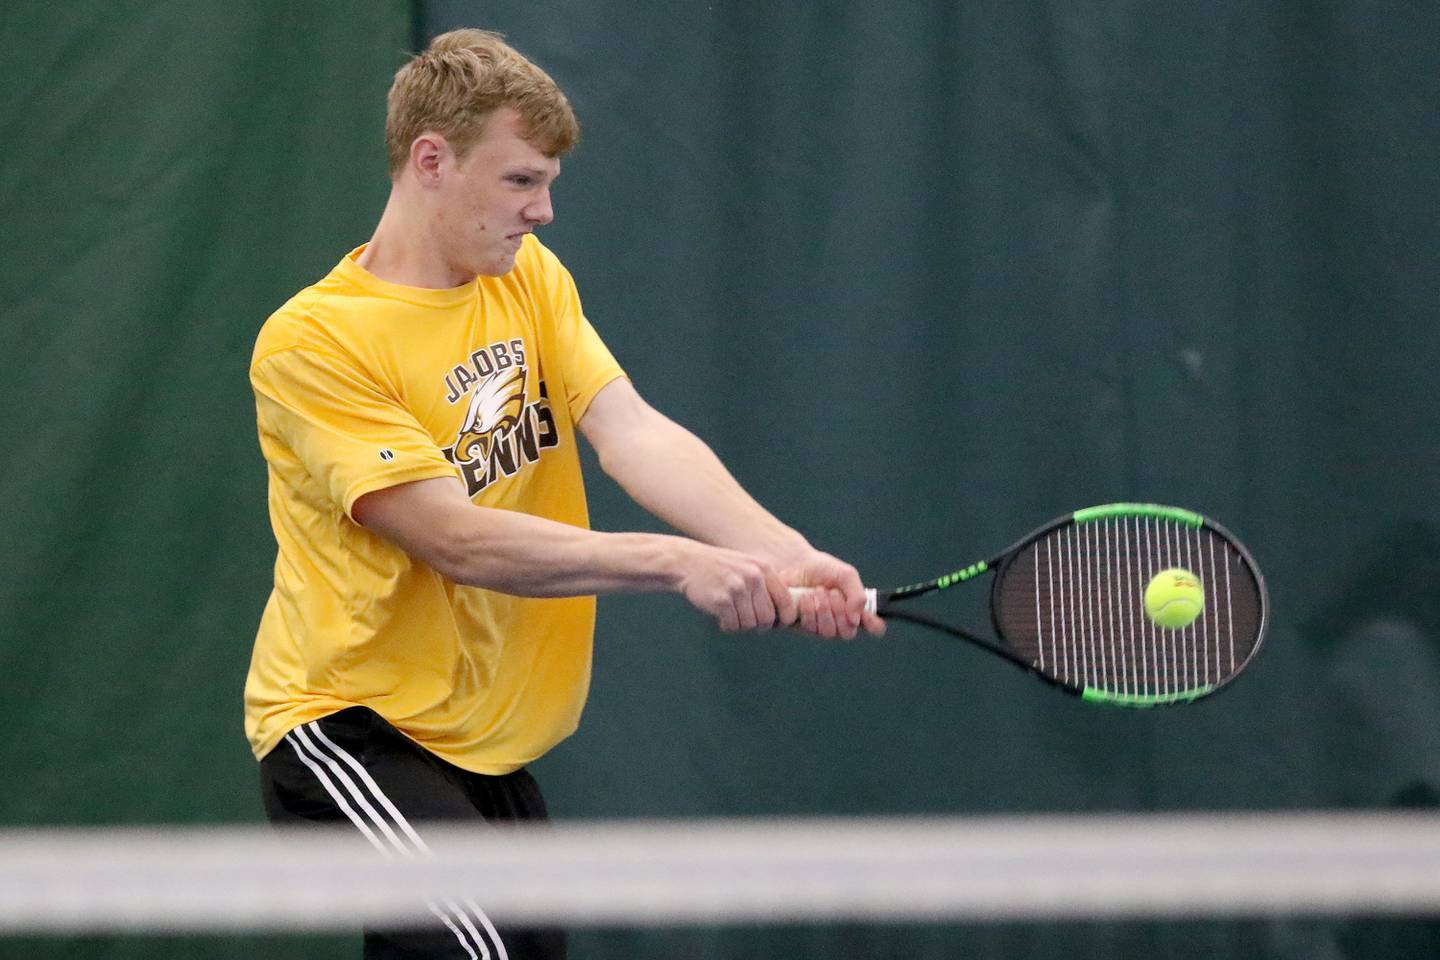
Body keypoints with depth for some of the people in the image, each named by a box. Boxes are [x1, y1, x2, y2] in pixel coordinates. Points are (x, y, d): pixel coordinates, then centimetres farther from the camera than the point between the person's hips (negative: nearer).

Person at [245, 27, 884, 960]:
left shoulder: (531, 279, 6)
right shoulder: (312, 343, -17)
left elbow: (630, 431, -8)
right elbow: (459, 540, -24)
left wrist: (785, 557, -26)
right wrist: (678, 563, -33)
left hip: (488, 738, 8)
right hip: (349, 727, -8)